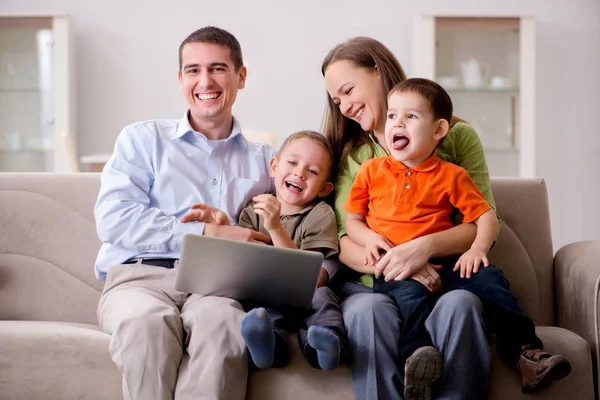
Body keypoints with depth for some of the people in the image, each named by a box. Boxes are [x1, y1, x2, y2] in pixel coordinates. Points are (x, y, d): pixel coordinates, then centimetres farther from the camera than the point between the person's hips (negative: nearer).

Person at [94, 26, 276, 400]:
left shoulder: (264, 159, 24)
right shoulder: (143, 139, 17)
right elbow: (113, 219, 0)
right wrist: (207, 233, -7)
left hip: (219, 283, 1)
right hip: (141, 275, 0)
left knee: (222, 321, -38)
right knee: (148, 321, -38)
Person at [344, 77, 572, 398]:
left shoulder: (450, 175, 11)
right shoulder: (371, 171, 15)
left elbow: (486, 216, 8)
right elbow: (352, 219, 17)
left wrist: (478, 248, -12)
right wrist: (368, 238, -6)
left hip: (444, 262, 2)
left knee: (488, 279, -23)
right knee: (409, 291, -36)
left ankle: (525, 352, -22)